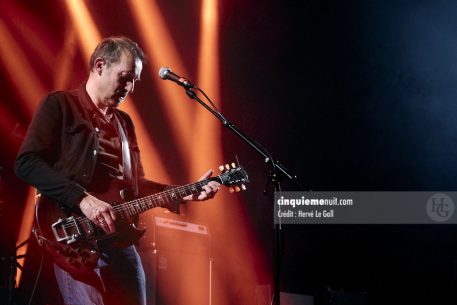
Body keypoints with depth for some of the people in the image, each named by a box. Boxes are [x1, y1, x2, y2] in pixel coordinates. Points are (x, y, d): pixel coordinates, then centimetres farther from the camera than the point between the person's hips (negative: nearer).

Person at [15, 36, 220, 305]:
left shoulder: (125, 122, 23)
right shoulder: (60, 105, 1)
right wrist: (83, 199, -20)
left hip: (120, 240, 7)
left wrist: (184, 193, 11)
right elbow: (27, 163, -12)